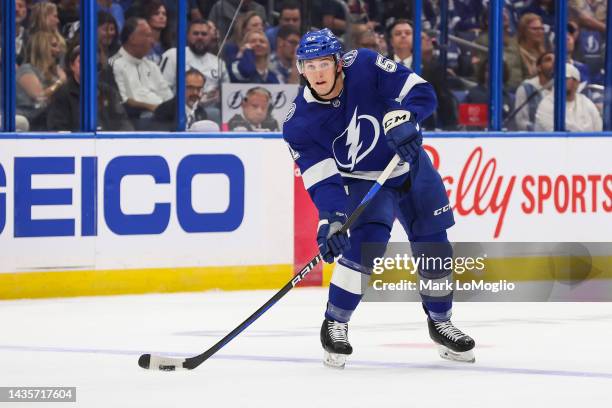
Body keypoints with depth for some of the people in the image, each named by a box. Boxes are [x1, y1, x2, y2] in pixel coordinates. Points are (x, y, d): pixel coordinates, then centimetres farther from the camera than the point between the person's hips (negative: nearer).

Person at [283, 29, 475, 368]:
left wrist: (403, 118, -42)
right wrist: (330, 219, -40)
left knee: (434, 249, 5)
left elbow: (421, 92, -23)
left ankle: (440, 322, 27)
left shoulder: (365, 67, -24)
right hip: (363, 180, -2)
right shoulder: (299, 124, -23)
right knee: (367, 241, -26)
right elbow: (321, 178, -24)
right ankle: (334, 324, -12)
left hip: (411, 165, 2)